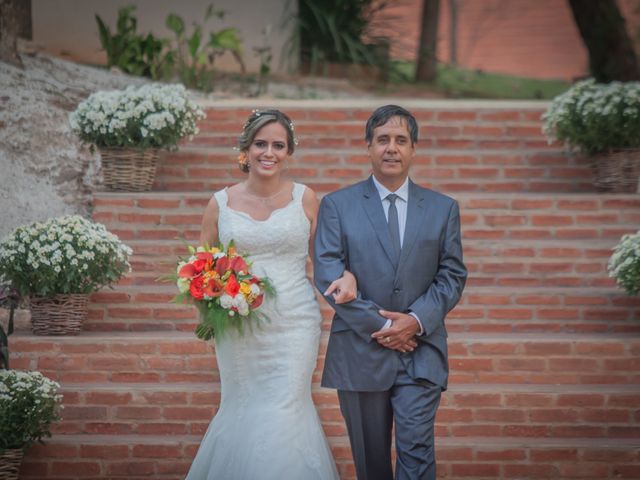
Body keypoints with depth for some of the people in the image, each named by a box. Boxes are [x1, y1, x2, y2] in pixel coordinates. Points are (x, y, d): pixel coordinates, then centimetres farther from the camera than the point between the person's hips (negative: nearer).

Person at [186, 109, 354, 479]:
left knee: (284, 416, -7)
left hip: (293, 326, -1)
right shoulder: (222, 203, 4)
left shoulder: (304, 199, 3)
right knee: (242, 414, 8)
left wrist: (346, 276, -12)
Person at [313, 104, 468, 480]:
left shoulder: (443, 209, 9)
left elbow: (452, 276, 5)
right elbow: (328, 276, -6)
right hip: (360, 353, 0)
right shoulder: (337, 206, 3)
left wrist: (417, 320, -12)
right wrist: (378, 327, -12)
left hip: (420, 353, 0)